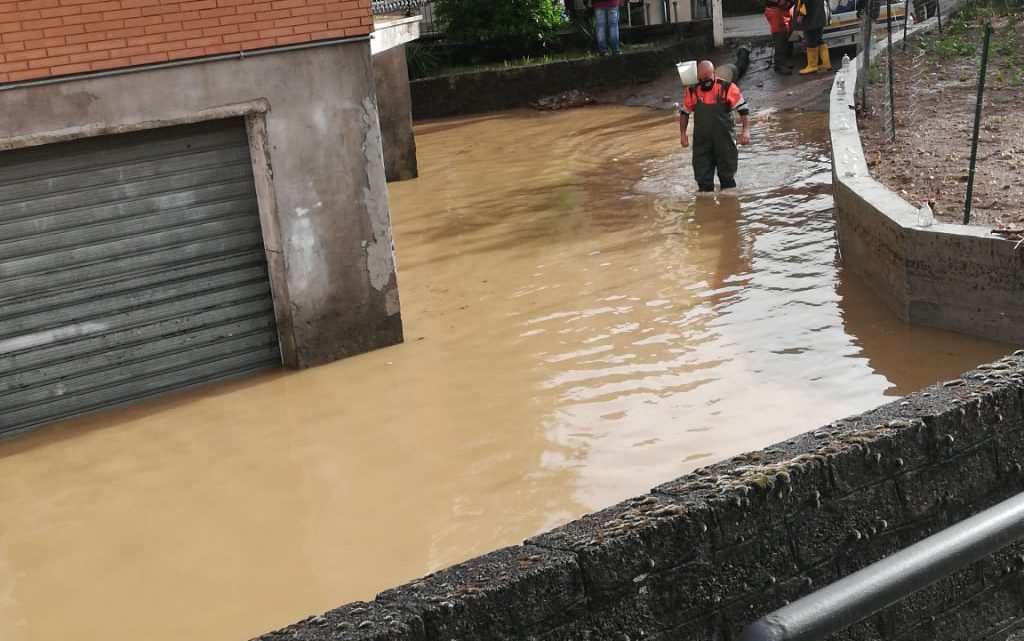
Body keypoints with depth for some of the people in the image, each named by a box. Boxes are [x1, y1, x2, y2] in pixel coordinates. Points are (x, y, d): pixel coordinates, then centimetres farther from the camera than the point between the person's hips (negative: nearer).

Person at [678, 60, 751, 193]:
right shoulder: (692, 91, -1)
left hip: (724, 141, -2)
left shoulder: (728, 88, -9)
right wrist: (683, 134, 10)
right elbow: (684, 112, 14)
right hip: (701, 142, 2)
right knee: (703, 179, 4)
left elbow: (743, 109, -4)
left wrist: (746, 130, -14)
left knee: (727, 177, 9)